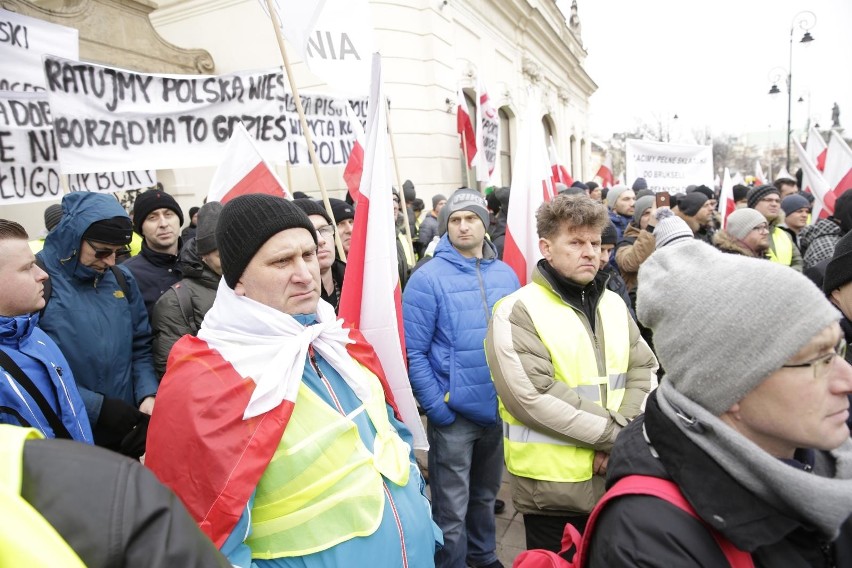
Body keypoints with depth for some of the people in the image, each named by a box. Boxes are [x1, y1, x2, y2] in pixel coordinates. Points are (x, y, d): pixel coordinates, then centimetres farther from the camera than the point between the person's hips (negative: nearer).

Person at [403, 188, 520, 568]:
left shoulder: (506, 275, 3)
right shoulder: (428, 278, -12)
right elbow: (413, 352, -13)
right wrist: (435, 407, -16)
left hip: (501, 409, 5)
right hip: (453, 413, -5)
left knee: (485, 494, 25)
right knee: (452, 508, 8)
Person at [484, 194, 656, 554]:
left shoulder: (613, 304, 8)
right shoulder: (518, 311, -14)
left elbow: (644, 370, 4)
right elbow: (533, 396, -22)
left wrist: (624, 432, -13)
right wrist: (614, 433, -16)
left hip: (618, 475, 6)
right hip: (553, 485, -6)